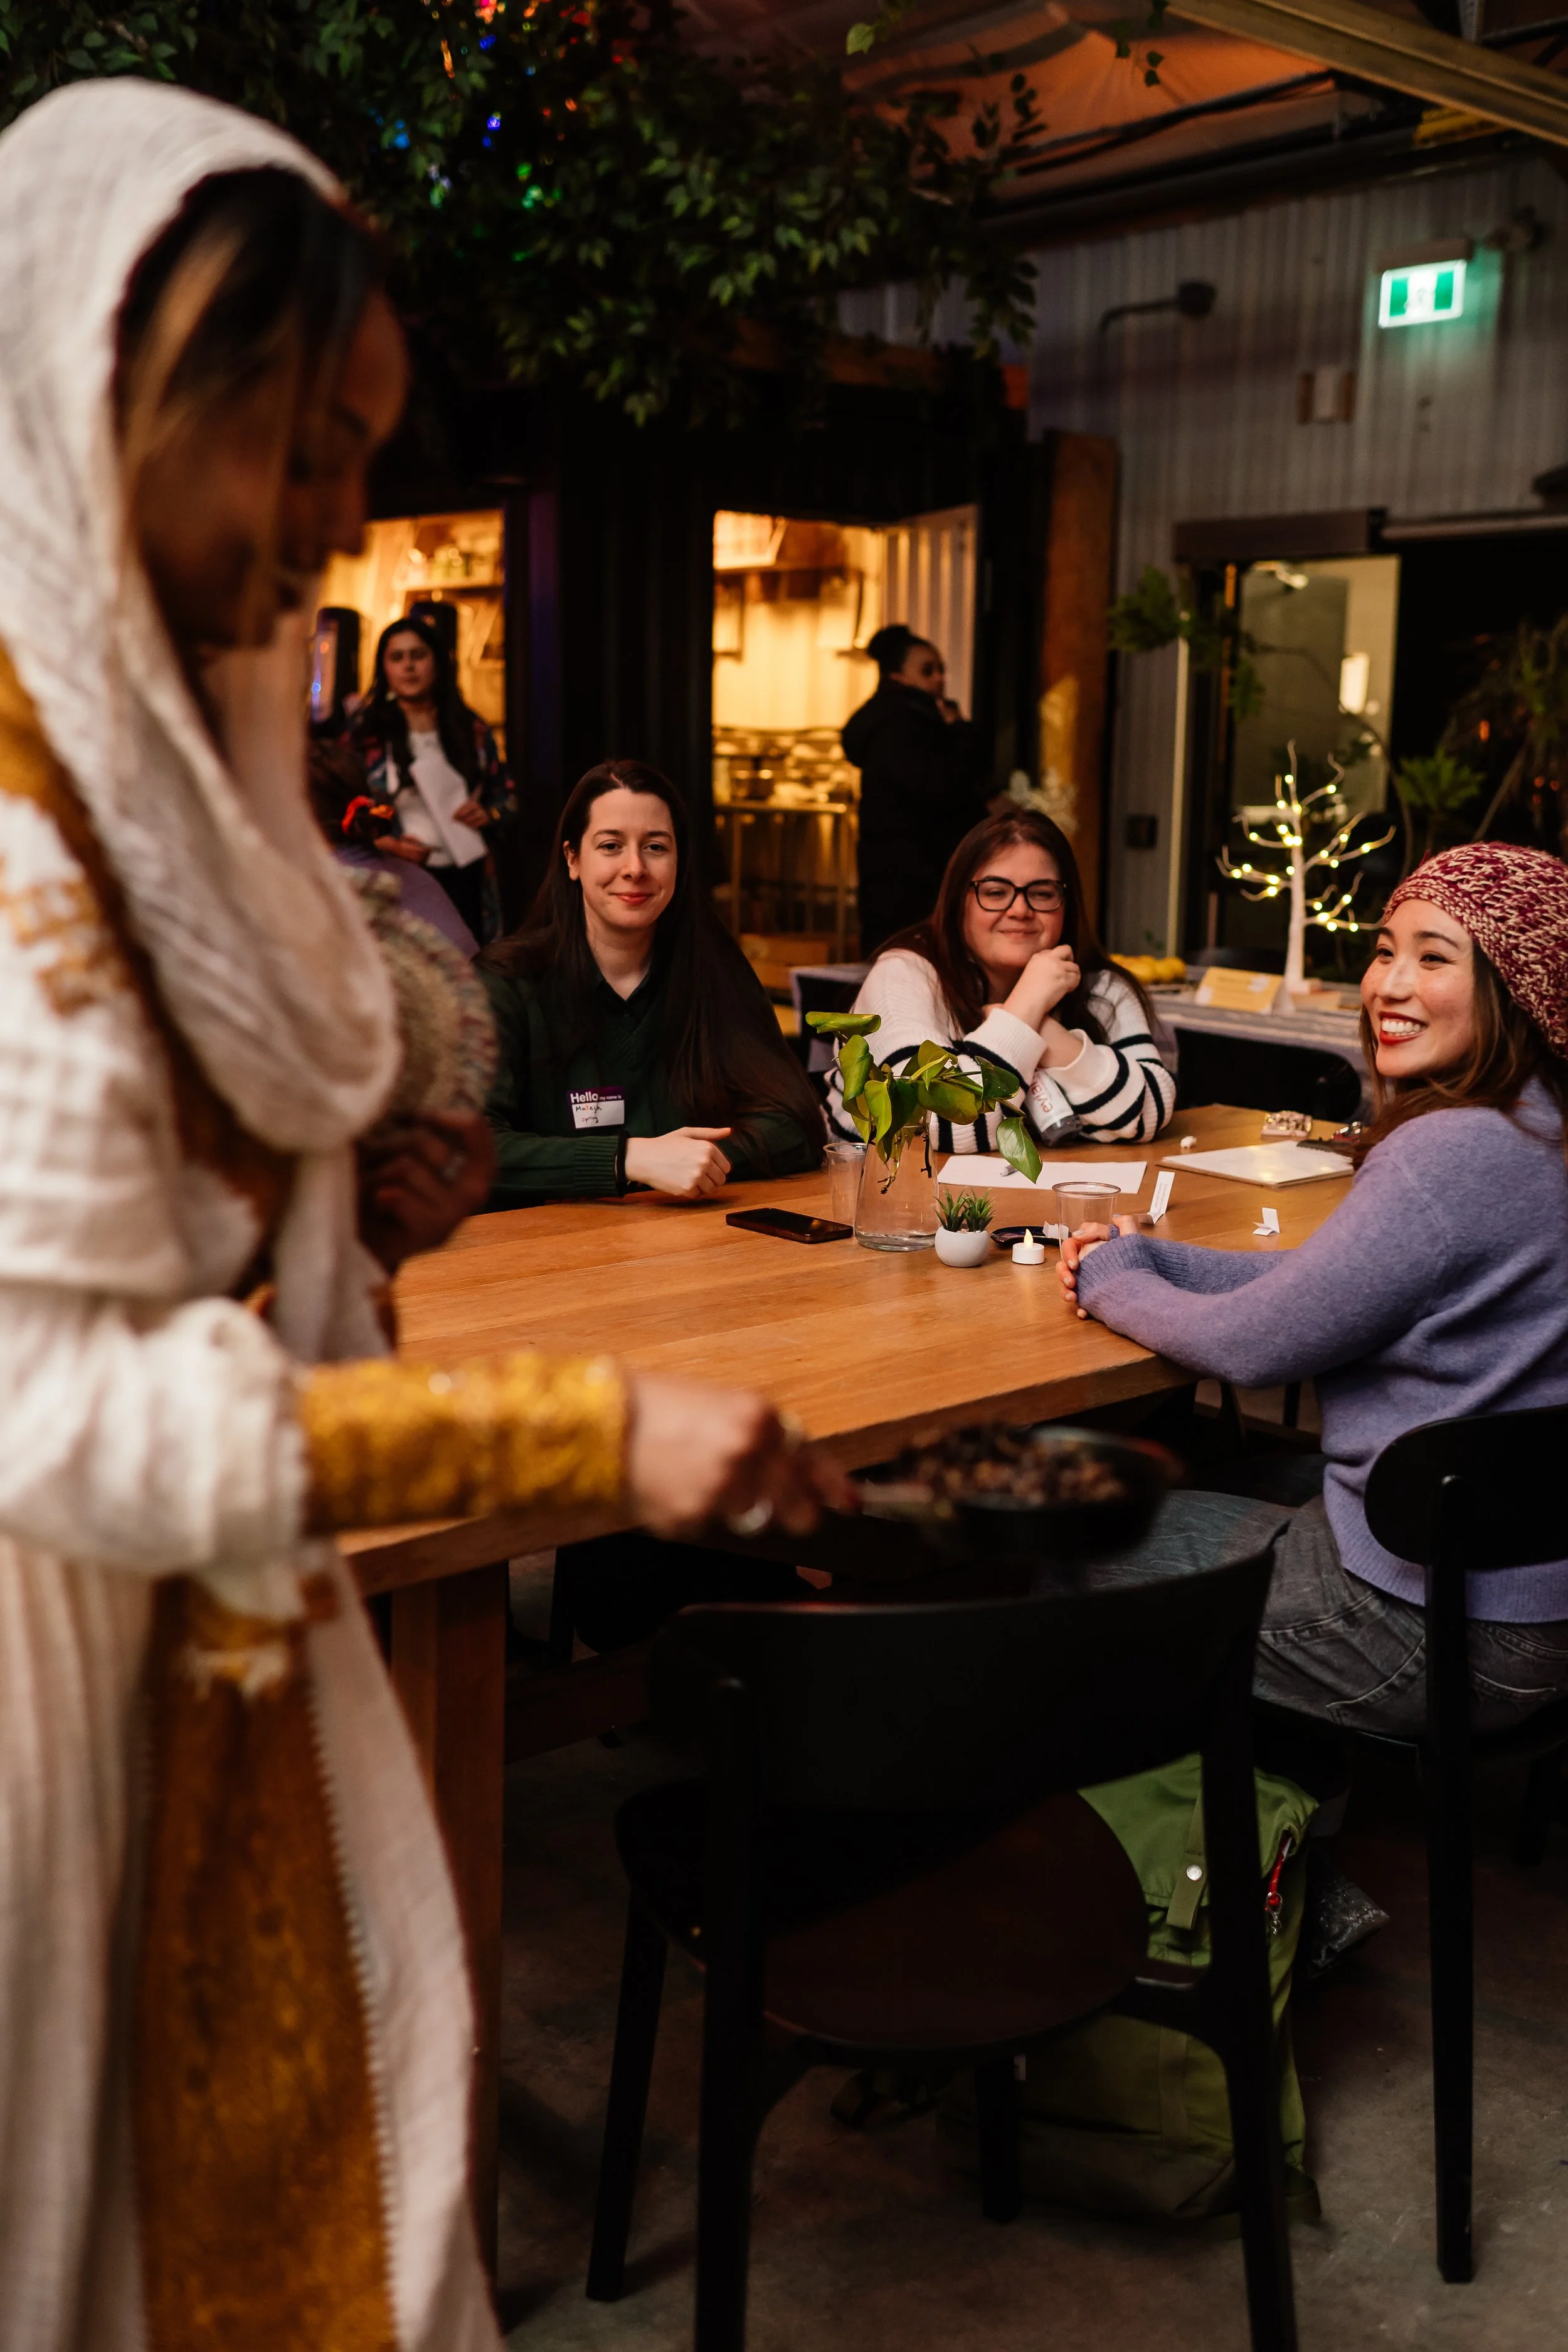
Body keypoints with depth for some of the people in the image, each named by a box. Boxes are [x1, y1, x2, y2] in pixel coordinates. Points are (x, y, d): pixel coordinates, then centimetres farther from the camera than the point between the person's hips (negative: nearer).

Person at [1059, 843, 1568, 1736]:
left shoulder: (1459, 1153, -27)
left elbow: (1253, 1343, -19)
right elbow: (1327, 1278, 13)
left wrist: (1113, 1280, -1)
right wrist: (1148, 1258, 4)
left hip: (1439, 1627, -9)